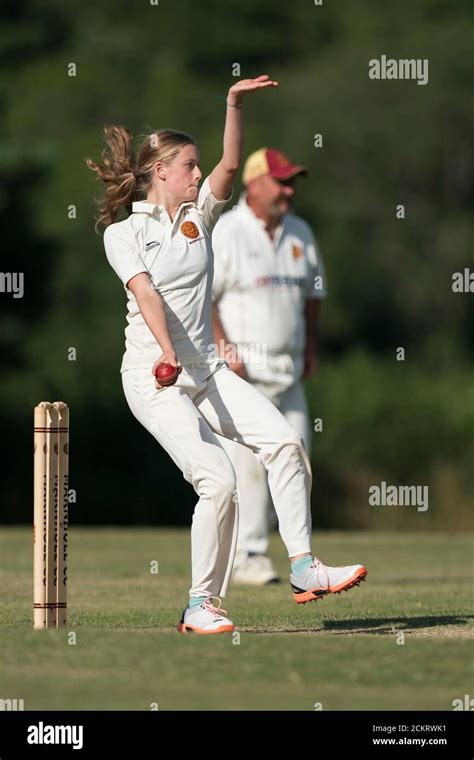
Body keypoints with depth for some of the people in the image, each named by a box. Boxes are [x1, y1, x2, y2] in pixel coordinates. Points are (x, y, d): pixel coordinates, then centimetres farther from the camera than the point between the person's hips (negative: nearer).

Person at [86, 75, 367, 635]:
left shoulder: (199, 217, 13)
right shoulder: (123, 233, -3)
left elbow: (230, 167, 0)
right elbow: (146, 293, -18)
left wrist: (235, 104, -13)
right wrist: (167, 354, -32)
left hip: (206, 371, 6)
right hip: (153, 378, -6)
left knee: (283, 440, -13)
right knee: (217, 479, -19)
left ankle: (303, 568, -12)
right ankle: (201, 605, -9)